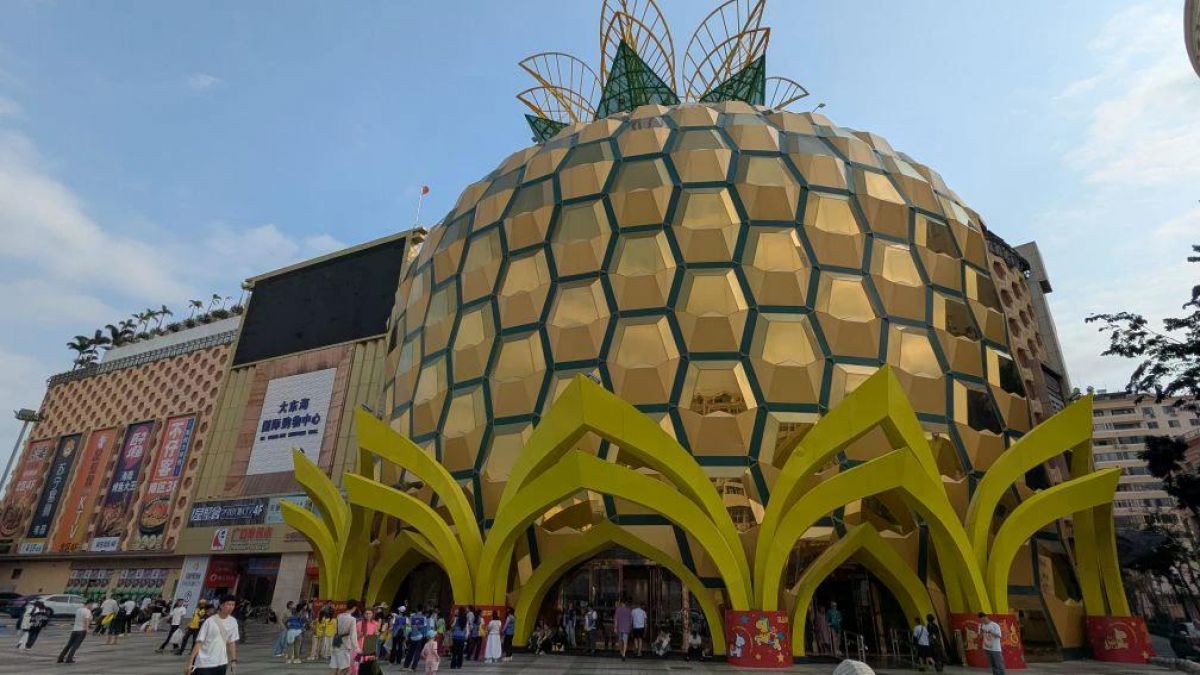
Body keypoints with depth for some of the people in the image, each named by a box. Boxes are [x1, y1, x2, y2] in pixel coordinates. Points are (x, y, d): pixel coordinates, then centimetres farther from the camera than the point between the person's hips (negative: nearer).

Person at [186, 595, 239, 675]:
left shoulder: (233, 622, 2)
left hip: (221, 663, 4)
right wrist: (190, 663, -13)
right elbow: (199, 642, -10)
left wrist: (233, 660, 5)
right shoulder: (210, 621, -11)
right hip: (204, 663, -4)